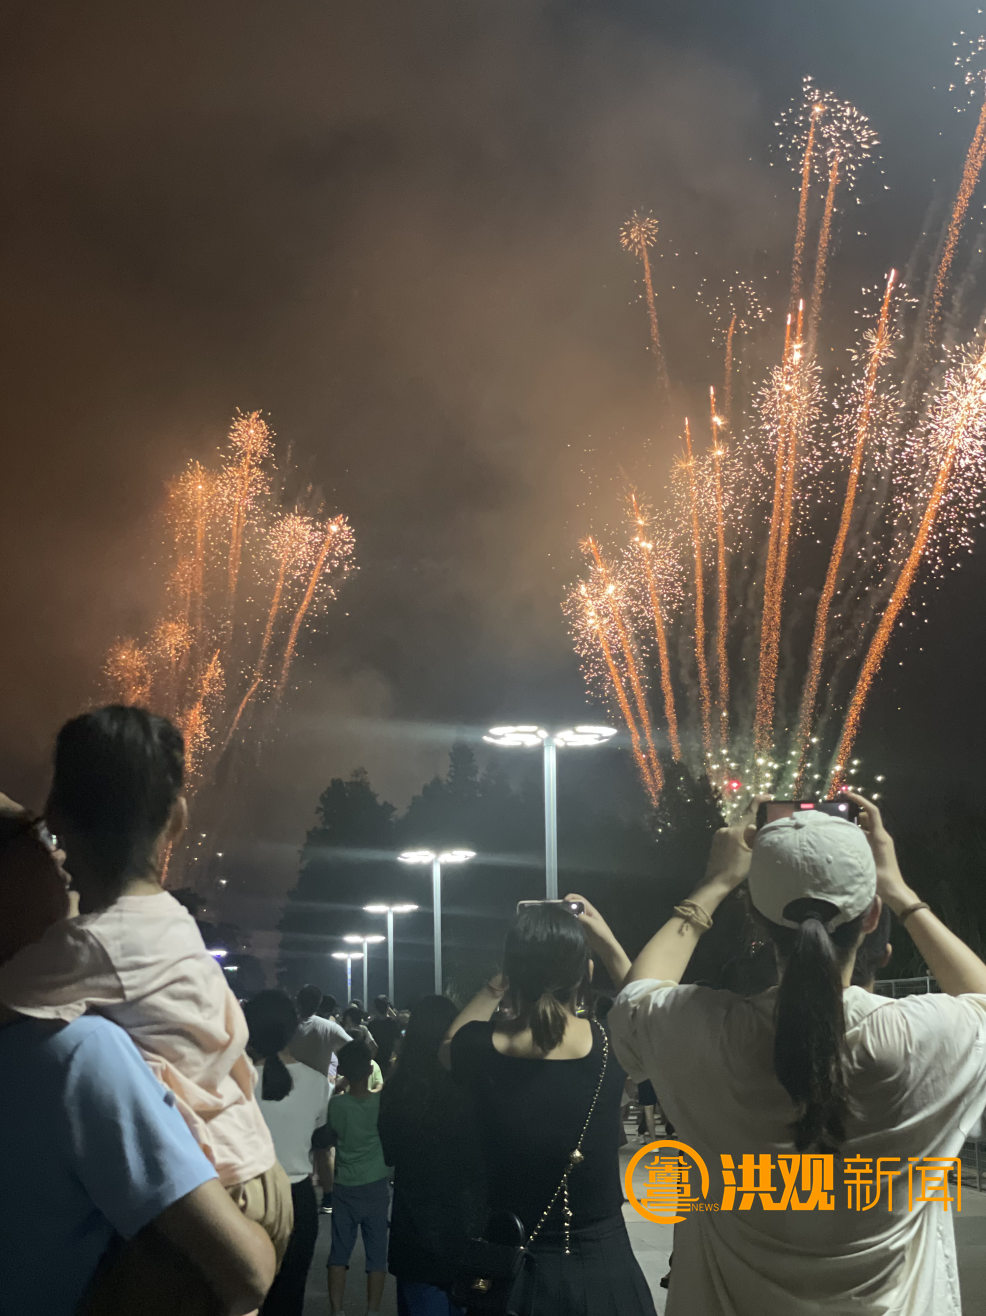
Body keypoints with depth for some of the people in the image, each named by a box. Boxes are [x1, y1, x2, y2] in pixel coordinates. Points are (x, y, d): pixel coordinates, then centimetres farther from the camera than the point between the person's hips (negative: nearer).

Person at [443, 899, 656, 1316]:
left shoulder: (481, 1051, -15)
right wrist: (608, 942, 13)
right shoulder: (614, 1046, -14)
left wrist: (501, 983, 10)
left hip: (511, 1275, 1)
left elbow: (449, 1044, 13)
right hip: (606, 1271, 0)